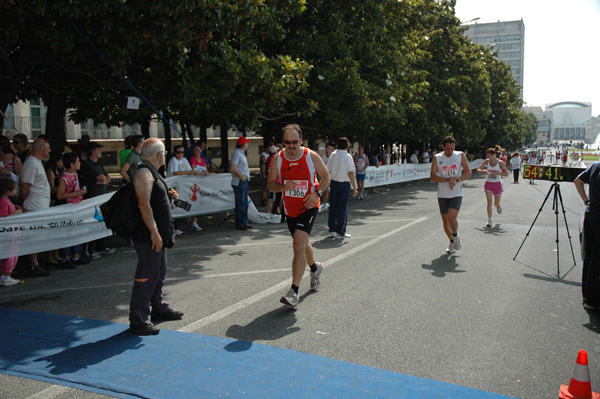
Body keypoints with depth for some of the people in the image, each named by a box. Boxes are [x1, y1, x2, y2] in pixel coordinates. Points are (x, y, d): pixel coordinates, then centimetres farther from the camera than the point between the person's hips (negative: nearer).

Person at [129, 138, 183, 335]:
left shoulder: (151, 172, 17)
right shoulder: (144, 173, -17)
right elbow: (144, 205, -24)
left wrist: (169, 195, 11)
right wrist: (154, 232, -25)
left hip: (158, 235, 11)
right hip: (148, 237, -11)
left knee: (159, 273, 21)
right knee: (146, 276, -6)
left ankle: (158, 308, 36)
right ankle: (138, 320, 2)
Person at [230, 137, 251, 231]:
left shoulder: (241, 153, 19)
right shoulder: (237, 153, -12)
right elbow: (233, 167, -22)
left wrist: (247, 170, 13)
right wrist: (241, 176, -20)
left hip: (244, 181, 10)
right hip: (239, 183, -10)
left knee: (244, 203, 13)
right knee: (240, 203, -6)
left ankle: (244, 223, 21)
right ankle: (239, 224, -1)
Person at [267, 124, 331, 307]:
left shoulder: (312, 156, -10)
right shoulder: (278, 159, -5)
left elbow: (326, 176, 2)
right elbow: (271, 184, 2)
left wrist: (317, 192, -15)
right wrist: (283, 187, -20)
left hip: (309, 206, -4)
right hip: (290, 208, 4)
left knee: (299, 244, -20)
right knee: (302, 244, 20)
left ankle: (294, 292, -17)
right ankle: (315, 268, 52)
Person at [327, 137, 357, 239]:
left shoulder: (333, 155, 2)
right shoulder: (348, 157, -10)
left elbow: (328, 172, 7)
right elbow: (350, 174, -12)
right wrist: (354, 188, -6)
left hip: (333, 183, 4)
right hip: (344, 184, -4)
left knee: (333, 207, 12)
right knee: (342, 209, 2)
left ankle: (332, 229, 19)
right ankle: (340, 232, 5)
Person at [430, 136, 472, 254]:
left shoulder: (460, 156, -2)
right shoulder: (437, 158, -2)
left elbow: (468, 172, -3)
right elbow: (433, 177, -6)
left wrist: (456, 180, -19)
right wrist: (447, 179, -21)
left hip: (456, 194, -2)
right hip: (442, 194, 2)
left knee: (452, 217, -19)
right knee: (445, 220, 8)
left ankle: (456, 235, 11)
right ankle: (452, 241, 30)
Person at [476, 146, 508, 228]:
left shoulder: (500, 163, -11)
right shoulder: (487, 162, -3)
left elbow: (506, 174, -11)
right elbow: (478, 169, 3)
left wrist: (497, 173, -26)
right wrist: (482, 171, -20)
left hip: (497, 184, -2)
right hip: (488, 184, 2)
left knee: (496, 204, 10)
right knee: (489, 202, -11)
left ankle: (498, 207, 49)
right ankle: (490, 220, -8)